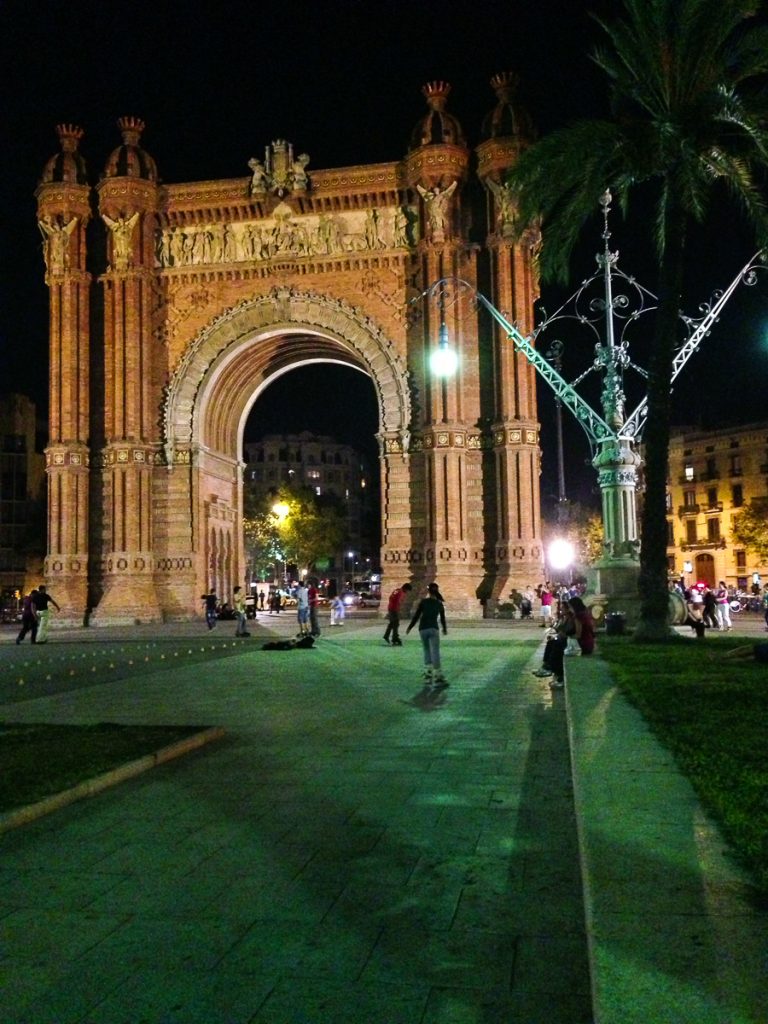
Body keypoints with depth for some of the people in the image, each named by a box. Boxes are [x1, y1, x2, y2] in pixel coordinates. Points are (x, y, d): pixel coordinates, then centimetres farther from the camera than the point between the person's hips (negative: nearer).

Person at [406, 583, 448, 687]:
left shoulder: (423, 601, 3)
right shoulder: (440, 604, 8)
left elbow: (416, 615, -1)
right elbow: (442, 618, 18)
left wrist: (409, 627, 11)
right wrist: (444, 629, 36)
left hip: (423, 629, 1)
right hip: (433, 629, -1)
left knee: (427, 653, 14)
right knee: (435, 654, -6)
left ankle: (428, 677, 11)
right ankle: (438, 679, -11)